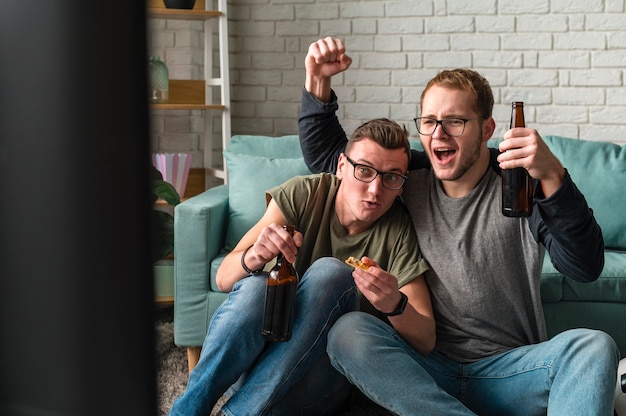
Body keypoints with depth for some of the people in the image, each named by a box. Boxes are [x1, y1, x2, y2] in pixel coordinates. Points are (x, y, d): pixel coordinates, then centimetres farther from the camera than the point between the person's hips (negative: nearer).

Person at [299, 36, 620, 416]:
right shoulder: (410, 179, 7)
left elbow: (585, 267, -18)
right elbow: (324, 154, 20)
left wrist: (553, 177, -32)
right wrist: (318, 81, 6)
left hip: (510, 370, -2)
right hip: (427, 371, 3)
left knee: (593, 347, -29)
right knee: (348, 331, -26)